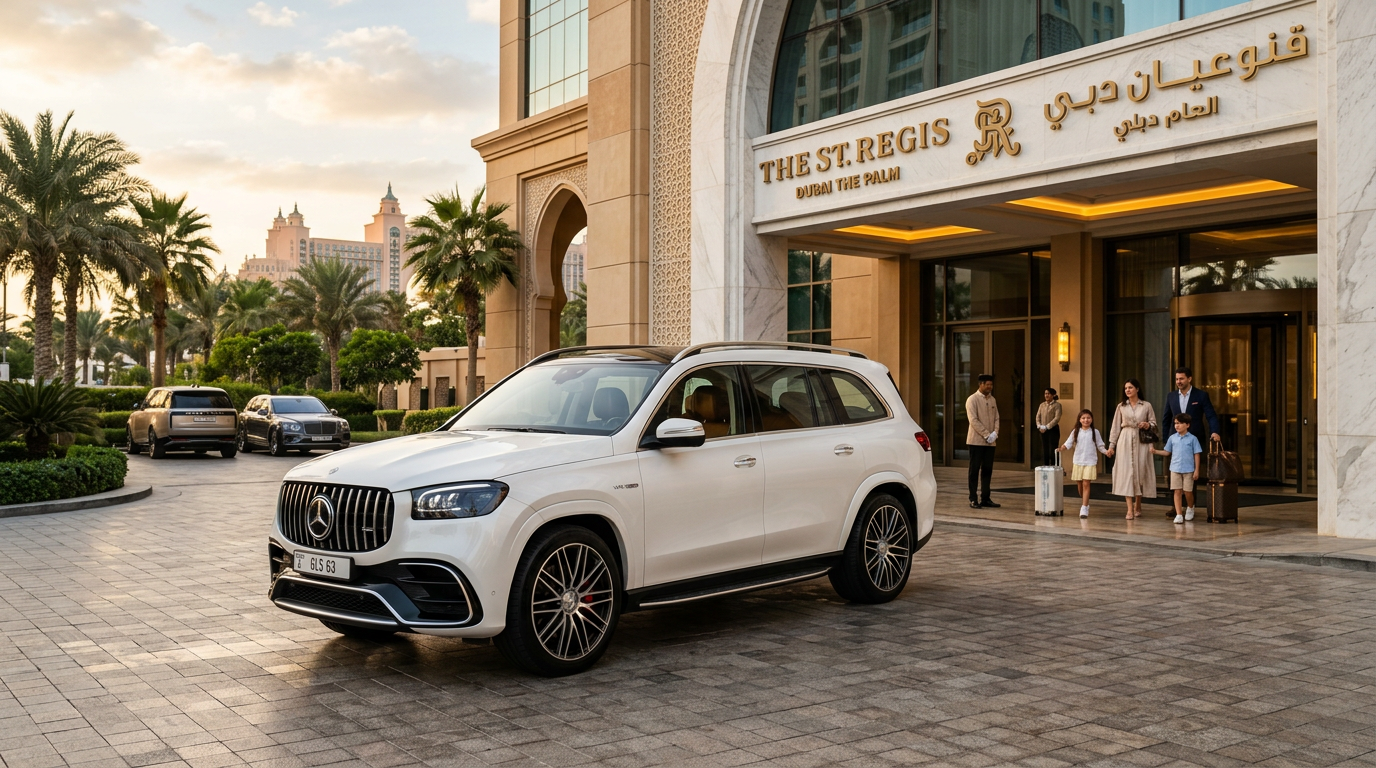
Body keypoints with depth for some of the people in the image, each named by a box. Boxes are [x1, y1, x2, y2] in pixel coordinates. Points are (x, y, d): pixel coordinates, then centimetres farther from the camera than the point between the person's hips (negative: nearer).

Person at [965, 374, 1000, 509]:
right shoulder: (972, 399, -6)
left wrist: (995, 433, -5)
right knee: (975, 470, -1)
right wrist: (986, 435, -16)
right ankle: (973, 499, 2)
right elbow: (973, 420, -13)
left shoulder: (992, 400, 13)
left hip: (990, 441, 6)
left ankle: (985, 498, 12)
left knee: (987, 470, 6)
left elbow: (996, 418, 13)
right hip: (976, 441, -6)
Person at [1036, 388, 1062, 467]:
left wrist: (1047, 427, -18)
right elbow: (1038, 416, 10)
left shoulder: (1057, 405, -4)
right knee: (1044, 451, 7)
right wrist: (1039, 426, -8)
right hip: (1043, 431, 5)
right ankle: (1044, 466, 12)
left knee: (1053, 451, -6)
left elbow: (1057, 418, -13)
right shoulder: (1042, 405, 15)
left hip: (1053, 430, -5)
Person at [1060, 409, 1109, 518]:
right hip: (1078, 461, 2)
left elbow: (1100, 446, 5)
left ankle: (1084, 508, -14)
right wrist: (1062, 448, -19)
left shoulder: (1095, 432, 4)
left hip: (1090, 462, -2)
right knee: (1079, 484, 9)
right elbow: (1068, 444, 0)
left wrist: (1106, 451, -13)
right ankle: (1085, 503, 30)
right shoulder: (1075, 432, 5)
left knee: (1086, 484, -12)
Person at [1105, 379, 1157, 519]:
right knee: (1126, 472, -6)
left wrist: (1148, 425, -14)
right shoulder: (1121, 406, 7)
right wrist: (1112, 445, 6)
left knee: (1140, 471, 1)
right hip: (1125, 441, 0)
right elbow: (1116, 426, 9)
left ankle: (1138, 506, 18)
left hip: (1141, 441, 0)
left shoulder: (1146, 406, 4)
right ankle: (1130, 509, -8)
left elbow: (1154, 422, 9)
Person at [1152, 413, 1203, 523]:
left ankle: (1190, 508, 33)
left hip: (1188, 470, -2)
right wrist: (1155, 451, -7)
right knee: (1177, 492, 0)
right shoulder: (1172, 438, 5)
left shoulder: (1192, 439, -2)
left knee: (1188, 492, 4)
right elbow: (1167, 452, 10)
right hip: (1175, 469, 2)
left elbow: (1196, 455, -1)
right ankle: (1179, 514, 1)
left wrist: (1197, 470, -5)